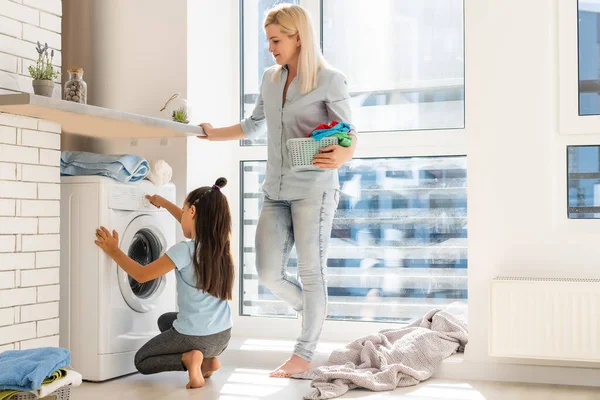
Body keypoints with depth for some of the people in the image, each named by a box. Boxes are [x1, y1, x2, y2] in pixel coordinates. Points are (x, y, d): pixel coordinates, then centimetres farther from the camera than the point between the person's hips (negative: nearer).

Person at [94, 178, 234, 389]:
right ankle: (208, 359, 12)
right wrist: (164, 203, 31)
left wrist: (114, 251, 1)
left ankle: (187, 358, -8)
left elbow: (141, 274, -12)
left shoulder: (184, 250, -21)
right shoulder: (220, 243, -2)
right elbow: (193, 224, 21)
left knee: (141, 361, 19)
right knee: (165, 320, 34)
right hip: (222, 336, 6)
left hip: (195, 338, -6)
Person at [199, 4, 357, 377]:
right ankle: (316, 313, 31)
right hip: (276, 190, 6)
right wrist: (213, 134, 19)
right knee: (269, 272, 3)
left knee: (311, 271, 1)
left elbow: (350, 137, -8)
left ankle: (304, 354, 14)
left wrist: (342, 156, -30)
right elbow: (253, 126, 26)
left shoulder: (330, 80, -6)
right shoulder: (270, 79, 13)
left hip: (314, 189, -6)